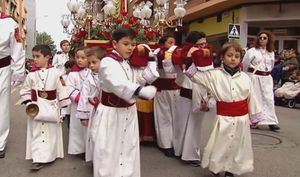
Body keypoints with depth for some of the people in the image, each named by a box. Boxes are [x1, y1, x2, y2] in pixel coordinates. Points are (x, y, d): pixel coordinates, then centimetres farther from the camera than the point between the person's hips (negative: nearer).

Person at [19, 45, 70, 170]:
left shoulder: (55, 73, -7)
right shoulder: (31, 74, -2)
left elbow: (61, 90, -2)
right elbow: (25, 90, 7)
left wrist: (63, 106, 0)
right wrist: (28, 102, -8)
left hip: (51, 108, -1)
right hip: (36, 109, 1)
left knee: (51, 132, 9)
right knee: (36, 133, 3)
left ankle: (49, 155, 25)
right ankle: (38, 159, 8)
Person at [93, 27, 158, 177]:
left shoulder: (132, 63, 9)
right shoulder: (107, 62, -15)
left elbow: (150, 77, 3)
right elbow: (119, 84, -33)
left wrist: (149, 56, 2)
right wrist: (141, 91, -47)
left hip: (129, 112, 7)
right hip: (111, 113, -7)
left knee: (129, 150, 16)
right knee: (108, 152, 0)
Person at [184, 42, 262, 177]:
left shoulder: (245, 77, 2)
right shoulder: (215, 75, -5)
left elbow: (251, 98, 8)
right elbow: (194, 75, -6)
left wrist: (254, 117, 12)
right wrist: (190, 59, -16)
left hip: (242, 118, 3)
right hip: (224, 118, -3)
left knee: (238, 147, 13)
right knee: (220, 146, 2)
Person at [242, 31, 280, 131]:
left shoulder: (271, 52, 8)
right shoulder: (252, 51, -7)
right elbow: (245, 65, 0)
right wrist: (250, 74, 12)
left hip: (267, 78, 4)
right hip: (254, 77, -4)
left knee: (269, 99, 2)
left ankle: (271, 122, 6)